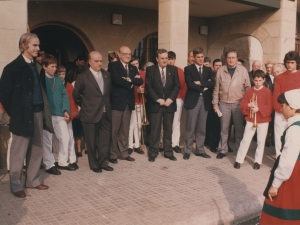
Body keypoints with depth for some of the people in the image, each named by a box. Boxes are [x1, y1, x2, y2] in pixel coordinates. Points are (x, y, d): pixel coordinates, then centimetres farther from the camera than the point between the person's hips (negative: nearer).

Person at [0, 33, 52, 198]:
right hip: (23, 115, -6)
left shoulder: (37, 66, 9)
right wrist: (14, 113, -6)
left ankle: (33, 180, 29)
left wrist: (43, 110, 5)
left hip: (38, 113, 6)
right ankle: (16, 185, 17)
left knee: (36, 150, 14)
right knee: (19, 152, 4)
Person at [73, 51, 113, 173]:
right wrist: (85, 105, 7)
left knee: (105, 140, 9)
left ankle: (103, 162, 25)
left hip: (106, 114, 4)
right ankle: (94, 164, 23)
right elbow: (76, 95, 1)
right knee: (92, 141, 8)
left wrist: (107, 105, 10)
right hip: (90, 114, -4)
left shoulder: (107, 75, 7)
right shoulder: (83, 77, -7)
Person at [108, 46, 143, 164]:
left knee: (125, 130, 12)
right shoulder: (113, 65, -3)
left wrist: (129, 80, -13)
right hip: (116, 102, -6)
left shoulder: (133, 68, 16)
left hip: (129, 102, 6)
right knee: (114, 130, 0)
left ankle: (124, 153, 22)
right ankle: (112, 154, 10)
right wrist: (132, 82, -7)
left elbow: (140, 81, 2)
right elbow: (117, 80, -18)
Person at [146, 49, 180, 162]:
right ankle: (153, 153, 9)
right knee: (155, 130, 0)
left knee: (168, 130, 8)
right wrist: (158, 99, -12)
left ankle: (168, 152, 16)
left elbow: (177, 86, 3)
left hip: (169, 104, 2)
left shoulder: (173, 69, 7)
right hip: (155, 104, -2)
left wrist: (170, 99, -10)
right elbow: (148, 87, -4)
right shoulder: (150, 69, 1)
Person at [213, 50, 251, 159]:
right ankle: (223, 150, 18)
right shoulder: (221, 70, 2)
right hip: (224, 103, 1)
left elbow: (247, 87, 3)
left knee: (239, 128, 7)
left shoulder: (243, 70, 0)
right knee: (224, 128, 8)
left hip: (238, 103, -1)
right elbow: (216, 88, 4)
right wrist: (215, 103, 3)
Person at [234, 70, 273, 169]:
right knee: (245, 140, 1)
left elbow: (269, 107, -9)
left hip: (263, 121, -1)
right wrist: (248, 105, -16)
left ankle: (258, 161, 17)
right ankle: (238, 160, 7)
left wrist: (259, 109, -21)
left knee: (261, 142, 5)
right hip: (250, 120, 1)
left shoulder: (267, 92, -3)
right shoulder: (249, 91, 4)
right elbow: (242, 105, 3)